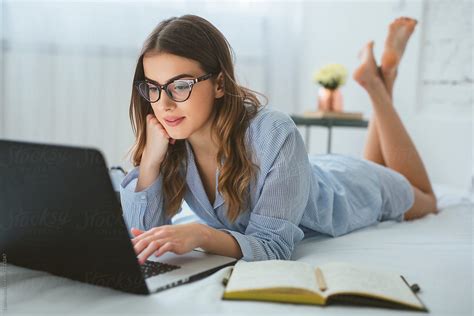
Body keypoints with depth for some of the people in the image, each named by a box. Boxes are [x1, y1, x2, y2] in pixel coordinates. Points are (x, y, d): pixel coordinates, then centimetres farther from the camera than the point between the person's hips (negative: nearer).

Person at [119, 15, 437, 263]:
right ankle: (376, 81, 40)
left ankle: (378, 83, 31)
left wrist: (201, 235, -61)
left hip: (344, 188, -4)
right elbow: (139, 233, -28)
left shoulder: (275, 135, -44)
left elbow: (273, 245, -43)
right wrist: (150, 159, -40)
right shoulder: (171, 144, -29)